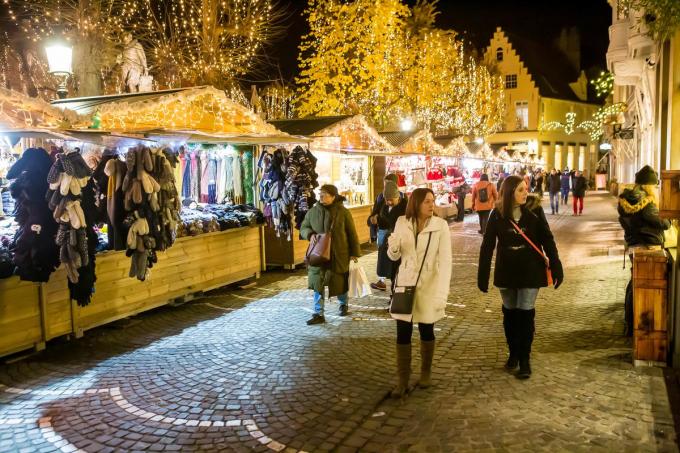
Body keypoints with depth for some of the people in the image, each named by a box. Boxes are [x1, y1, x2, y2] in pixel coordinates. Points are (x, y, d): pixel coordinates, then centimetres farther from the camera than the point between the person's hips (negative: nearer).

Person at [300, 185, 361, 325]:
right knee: (318, 283, -2)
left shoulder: (343, 212, -8)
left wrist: (354, 252, 0)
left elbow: (352, 233, -2)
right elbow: (303, 228, 10)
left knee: (340, 282, 12)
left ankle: (343, 304, 41)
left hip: (339, 254, -2)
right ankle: (319, 314, 6)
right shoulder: (313, 212, -1)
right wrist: (310, 234, -13)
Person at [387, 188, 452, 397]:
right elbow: (394, 257, 5)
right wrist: (393, 247, -19)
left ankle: (425, 373, 34)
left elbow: (445, 260, -15)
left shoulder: (441, 225, -11)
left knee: (426, 331, 13)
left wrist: (442, 294, -22)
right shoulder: (402, 223, -2)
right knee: (402, 333, 1)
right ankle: (402, 381, 12)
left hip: (429, 286, -2)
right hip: (405, 284, 2)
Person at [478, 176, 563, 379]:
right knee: (510, 314, 12)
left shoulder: (534, 210, -8)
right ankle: (513, 353, 29)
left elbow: (547, 240, -4)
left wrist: (556, 268, -8)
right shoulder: (497, 214, -6)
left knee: (525, 314, 1)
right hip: (506, 272, 1)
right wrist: (482, 276, -5)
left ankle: (525, 359, 12)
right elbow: (487, 246, -3)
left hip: (531, 271, -1)